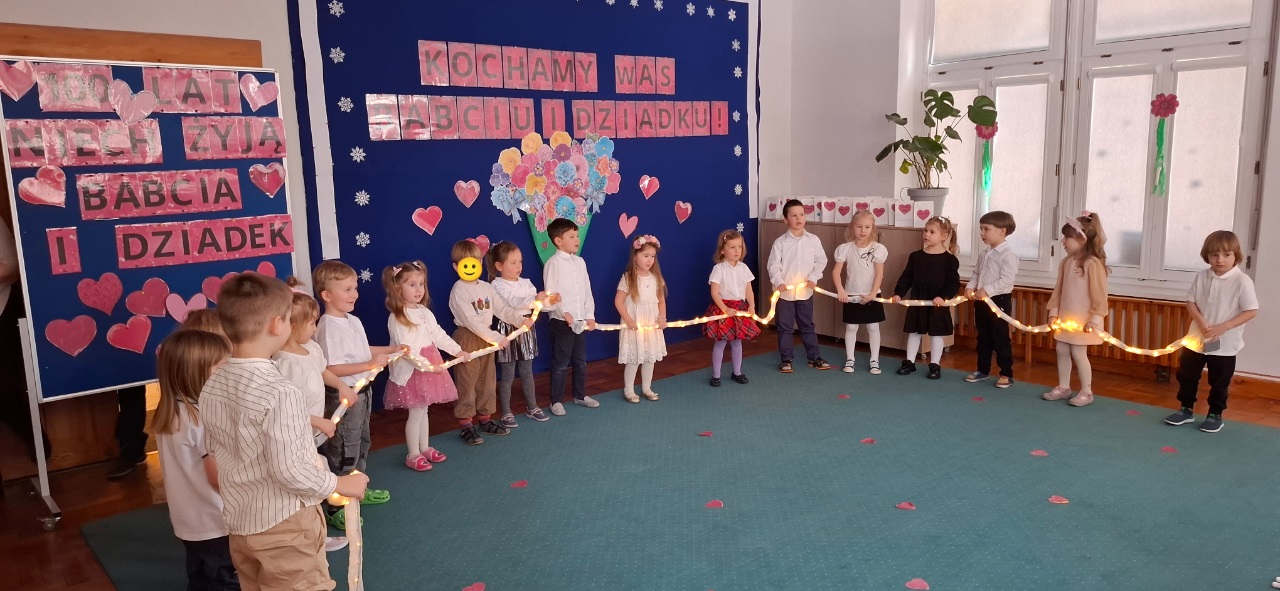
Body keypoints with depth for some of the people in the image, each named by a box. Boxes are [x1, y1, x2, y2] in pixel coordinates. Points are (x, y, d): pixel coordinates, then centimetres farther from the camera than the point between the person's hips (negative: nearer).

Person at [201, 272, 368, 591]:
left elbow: (216, 452, 9)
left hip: (239, 521, 8)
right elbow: (288, 471, -27)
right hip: (284, 523, -7)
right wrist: (341, 484, -12)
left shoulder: (211, 386, -2)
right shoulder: (279, 391, -26)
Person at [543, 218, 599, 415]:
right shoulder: (553, 263, -11)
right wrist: (564, 313, -24)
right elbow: (550, 294, -16)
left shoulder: (580, 261, 8)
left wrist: (590, 315, 1)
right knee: (560, 363, 3)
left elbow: (587, 290, 9)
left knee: (580, 360, 17)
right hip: (562, 322, -6)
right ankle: (556, 401, 15)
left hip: (580, 320, 6)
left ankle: (580, 395, 32)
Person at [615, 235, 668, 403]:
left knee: (650, 357, 13)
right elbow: (618, 302, -12)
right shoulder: (628, 278, -12)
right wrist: (628, 320, -17)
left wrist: (662, 318, -5)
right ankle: (628, 390, 17)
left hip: (652, 325, 5)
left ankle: (646, 388, 28)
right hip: (634, 325, -5)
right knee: (633, 359, 2)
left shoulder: (656, 278, 3)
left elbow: (661, 300, 9)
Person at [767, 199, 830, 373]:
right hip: (785, 292, -1)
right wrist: (778, 282, -21)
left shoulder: (813, 240, 0)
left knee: (807, 326, 13)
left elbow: (821, 261, 2)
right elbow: (773, 264, -7)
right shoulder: (780, 242, -6)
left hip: (805, 291, 2)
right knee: (785, 327, 7)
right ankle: (786, 360, 17)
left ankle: (814, 357, 24)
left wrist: (813, 278, -11)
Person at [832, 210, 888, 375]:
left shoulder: (877, 249, -9)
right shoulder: (845, 248, -7)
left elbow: (879, 274, -10)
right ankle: (849, 359, 19)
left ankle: (874, 360, 16)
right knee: (851, 327, 9)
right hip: (851, 295, 1)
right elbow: (836, 271, -7)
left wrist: (872, 294, -16)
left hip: (871, 295, 0)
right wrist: (840, 290, -18)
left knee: (873, 327, 6)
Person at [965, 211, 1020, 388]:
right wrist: (971, 287, -2)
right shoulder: (984, 253, 11)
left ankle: (1006, 374, 9)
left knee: (1001, 339, 0)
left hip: (999, 301, -8)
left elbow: (1006, 280, -23)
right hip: (981, 301, 8)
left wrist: (987, 290, -26)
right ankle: (983, 370, 27)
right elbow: (976, 273, 16)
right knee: (983, 338, 16)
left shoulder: (1008, 254, -16)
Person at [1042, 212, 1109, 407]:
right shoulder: (1066, 262, 5)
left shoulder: (1093, 263, -17)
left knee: (1078, 353, -2)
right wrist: (1054, 312, 6)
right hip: (1065, 318, 7)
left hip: (1082, 320, -7)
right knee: (1062, 351, 12)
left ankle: (1086, 392, 12)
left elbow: (1099, 295, -16)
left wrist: (1094, 319, -16)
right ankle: (1063, 388, 25)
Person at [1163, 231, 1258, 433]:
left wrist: (1221, 328, -20)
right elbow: (1190, 302, 2)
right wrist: (1202, 323, -15)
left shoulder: (1242, 281, -14)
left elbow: (1251, 311, -14)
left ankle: (1215, 415, 26)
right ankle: (1186, 410, 28)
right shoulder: (1201, 277, -2)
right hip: (1196, 339, 4)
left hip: (1225, 344, -4)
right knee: (1186, 376, 12)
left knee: (1219, 382, 9)